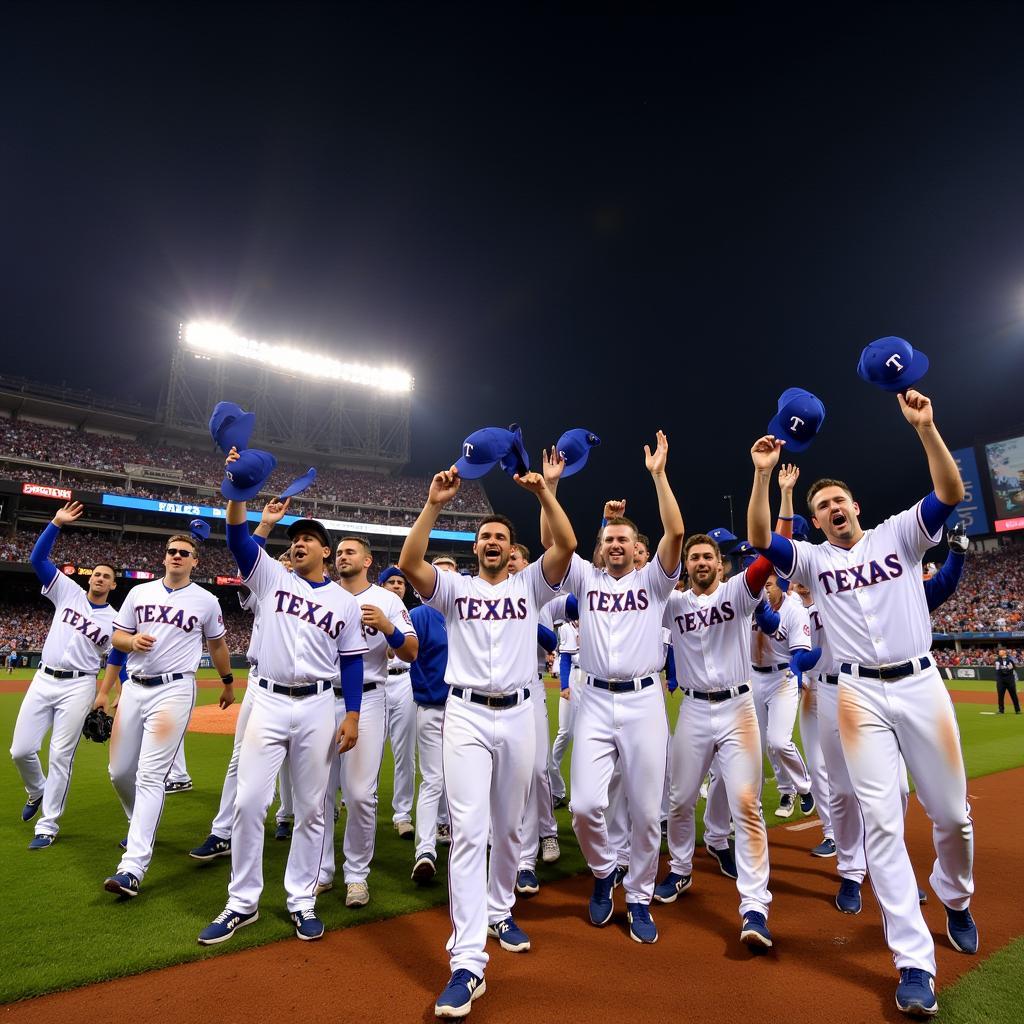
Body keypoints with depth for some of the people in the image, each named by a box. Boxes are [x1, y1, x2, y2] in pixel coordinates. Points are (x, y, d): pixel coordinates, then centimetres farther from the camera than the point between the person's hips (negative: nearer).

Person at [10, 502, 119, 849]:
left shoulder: (115, 621, 1)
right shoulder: (68, 592, 6)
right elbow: (37, 558, -1)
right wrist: (57, 524, -11)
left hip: (78, 687, -3)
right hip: (42, 680, 3)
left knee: (61, 757, -3)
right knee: (21, 750, 3)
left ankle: (48, 826, 10)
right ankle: (37, 792, 35)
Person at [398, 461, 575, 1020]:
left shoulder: (529, 585, 7)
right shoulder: (455, 587, 5)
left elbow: (567, 545, -9)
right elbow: (409, 562, -13)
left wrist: (543, 492, -19)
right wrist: (434, 504, -21)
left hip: (518, 715, 2)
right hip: (466, 715, -2)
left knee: (509, 827, 16)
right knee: (468, 831, -7)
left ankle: (499, 911, 38)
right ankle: (467, 963, -3)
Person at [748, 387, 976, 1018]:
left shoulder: (899, 534, 9)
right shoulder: (813, 560, 7)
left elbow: (951, 493, -6)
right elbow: (760, 539, -10)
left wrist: (924, 426, -15)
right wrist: (763, 474, -18)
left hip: (920, 683, 1)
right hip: (860, 694, 0)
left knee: (952, 812, 10)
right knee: (882, 821, -4)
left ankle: (956, 900, 41)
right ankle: (916, 961, 5)